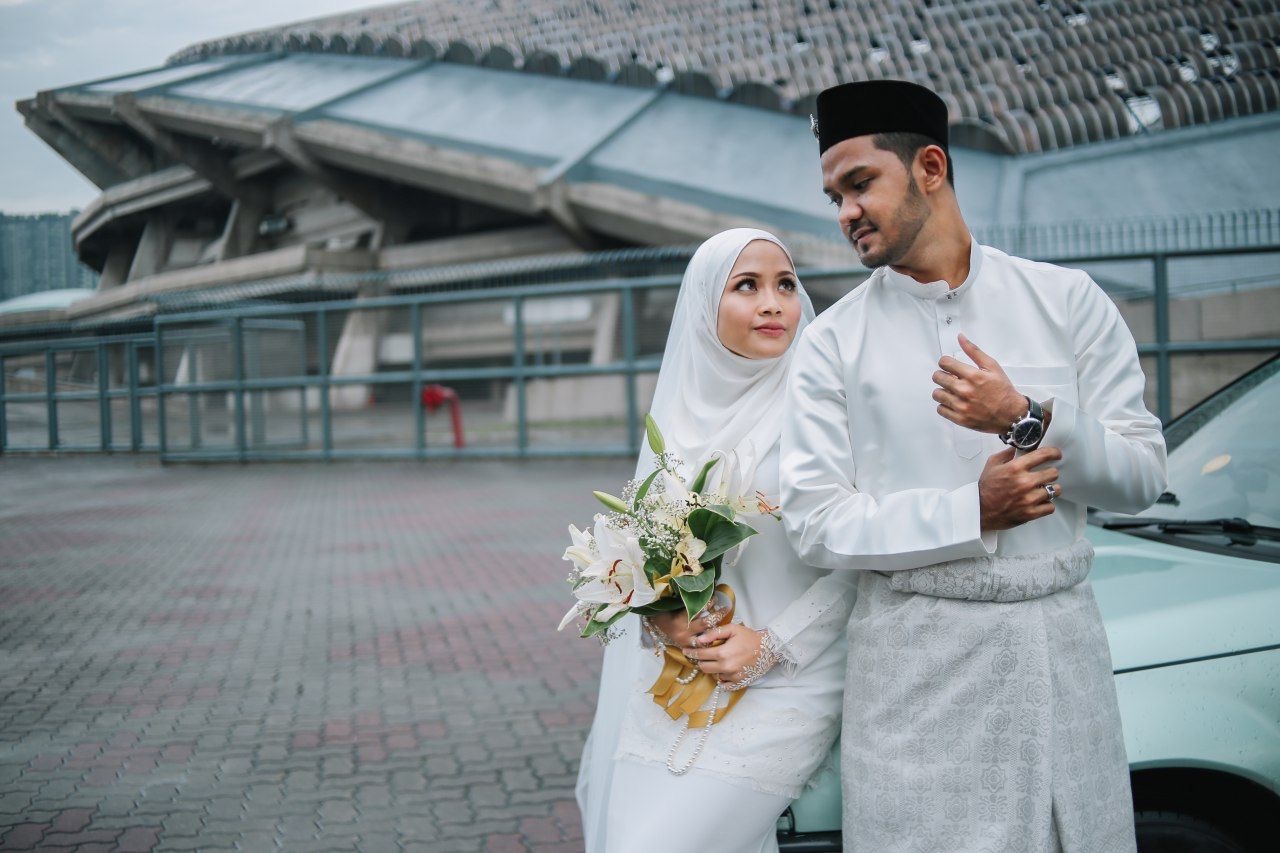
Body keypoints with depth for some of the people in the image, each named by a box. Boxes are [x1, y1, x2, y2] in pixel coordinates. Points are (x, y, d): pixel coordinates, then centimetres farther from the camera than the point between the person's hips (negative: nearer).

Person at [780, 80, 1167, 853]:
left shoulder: (1067, 300, 3)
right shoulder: (833, 343, 0)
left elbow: (1142, 476, 1)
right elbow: (814, 525, -6)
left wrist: (1028, 420, -16)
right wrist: (972, 511, -15)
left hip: (1060, 643, 2)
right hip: (915, 659, -1)